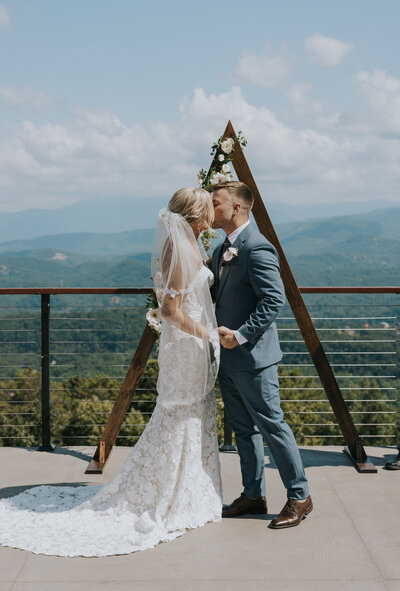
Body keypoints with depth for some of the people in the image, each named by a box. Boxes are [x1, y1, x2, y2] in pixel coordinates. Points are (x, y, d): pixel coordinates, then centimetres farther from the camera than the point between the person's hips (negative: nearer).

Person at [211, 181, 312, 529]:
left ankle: (300, 497, 10)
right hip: (228, 358, 10)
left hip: (252, 357, -10)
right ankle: (254, 495, 25)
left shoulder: (257, 248, -17)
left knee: (272, 426, -2)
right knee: (243, 429, 15)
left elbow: (274, 300, -22)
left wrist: (240, 336, -22)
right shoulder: (222, 251, 14)